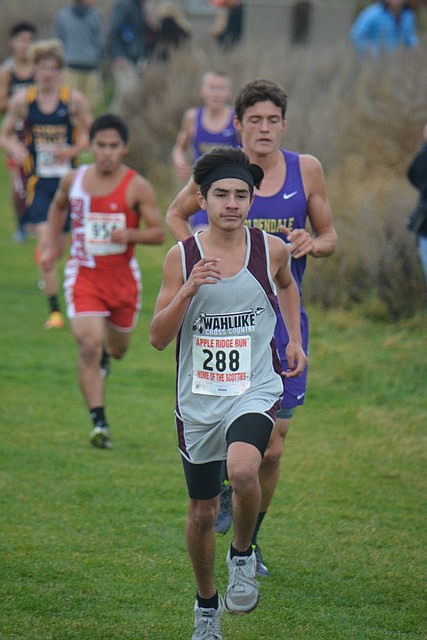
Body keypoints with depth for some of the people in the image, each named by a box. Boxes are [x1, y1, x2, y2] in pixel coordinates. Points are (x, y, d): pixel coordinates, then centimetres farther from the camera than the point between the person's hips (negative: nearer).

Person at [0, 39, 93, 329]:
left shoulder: (74, 99, -2)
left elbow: (90, 135, 6)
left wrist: (71, 151, -13)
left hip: (67, 179, 1)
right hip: (38, 181, -1)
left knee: (61, 242, 7)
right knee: (45, 240, -14)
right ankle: (54, 309, -9)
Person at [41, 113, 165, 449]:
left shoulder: (137, 187, -10)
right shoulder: (74, 180, -1)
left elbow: (159, 232, -10)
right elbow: (58, 206, 22)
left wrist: (129, 235, -28)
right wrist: (53, 245, 14)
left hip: (123, 277, 0)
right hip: (83, 274, 0)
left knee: (117, 348, 19)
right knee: (89, 345, -17)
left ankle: (105, 354, 59)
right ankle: (99, 423, -16)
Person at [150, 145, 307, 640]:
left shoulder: (270, 249, -2)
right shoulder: (182, 257, -5)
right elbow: (158, 338, -7)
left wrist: (295, 339, 13)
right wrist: (189, 289, -20)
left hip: (255, 391, -1)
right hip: (198, 398, 1)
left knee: (243, 470, -32)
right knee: (202, 511, 12)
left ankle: (243, 554, -4)